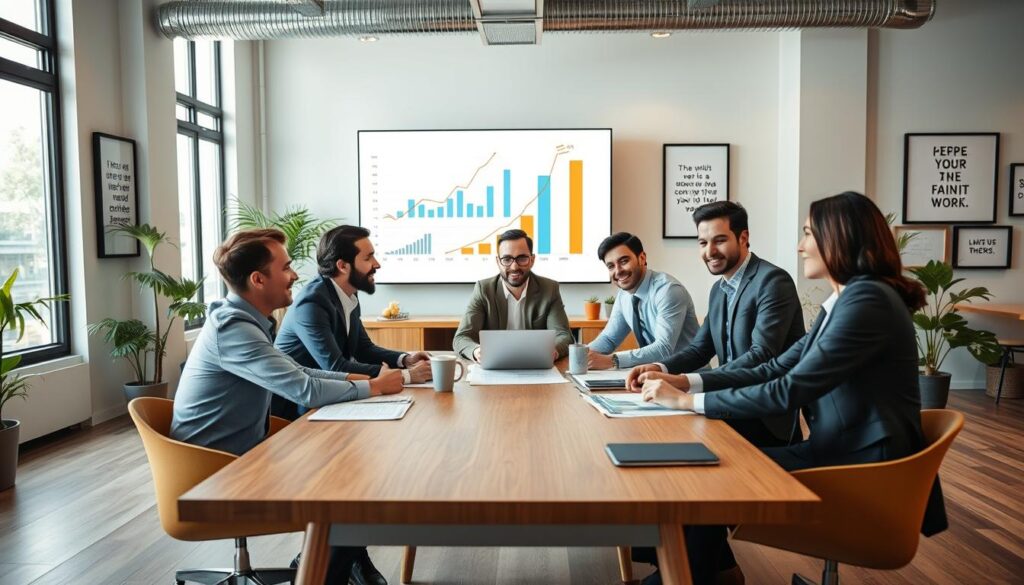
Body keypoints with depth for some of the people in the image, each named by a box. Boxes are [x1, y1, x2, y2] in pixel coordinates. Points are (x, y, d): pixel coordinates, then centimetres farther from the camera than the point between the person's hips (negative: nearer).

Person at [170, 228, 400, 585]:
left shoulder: (243, 320, 5)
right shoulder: (232, 329, -26)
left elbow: (295, 375, 13)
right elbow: (307, 391, -29)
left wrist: (360, 379, 2)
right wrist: (374, 387, -15)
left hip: (238, 452, 9)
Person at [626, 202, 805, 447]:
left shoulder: (773, 280, -14)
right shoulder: (719, 289, 12)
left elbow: (762, 356, -24)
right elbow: (700, 348, 12)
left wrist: (685, 381, -32)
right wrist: (659, 368, -10)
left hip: (770, 418, -7)